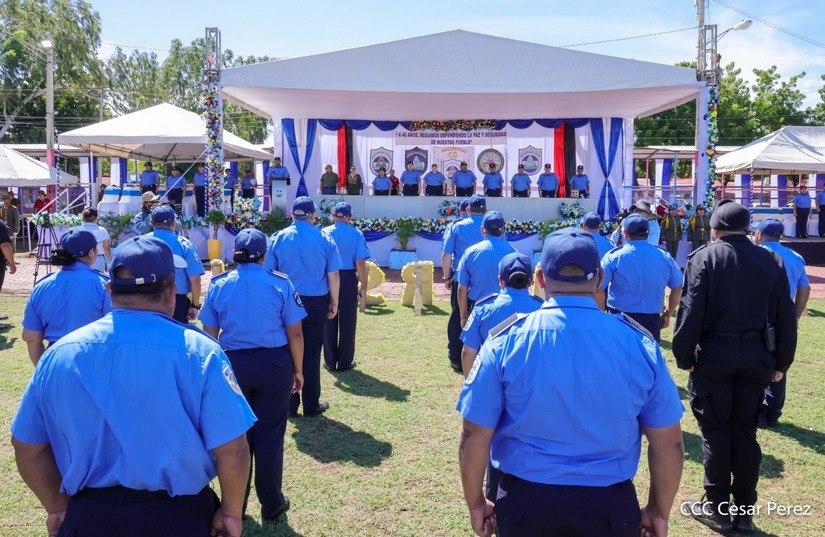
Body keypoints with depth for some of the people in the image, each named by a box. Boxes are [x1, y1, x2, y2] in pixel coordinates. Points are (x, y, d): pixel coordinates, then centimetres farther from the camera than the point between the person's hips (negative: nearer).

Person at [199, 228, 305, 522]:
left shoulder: (218, 285, 0)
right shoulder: (281, 284, -7)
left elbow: (210, 335, 2)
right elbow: (295, 334, -5)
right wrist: (297, 369, 7)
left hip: (233, 365, 2)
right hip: (274, 365, -2)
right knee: (269, 435, 9)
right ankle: (271, 504, 24)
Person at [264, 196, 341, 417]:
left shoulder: (278, 238, -3)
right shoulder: (324, 239, -5)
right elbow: (333, 275, -5)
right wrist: (334, 303, 6)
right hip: (316, 302, -1)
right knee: (311, 353, 8)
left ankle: (290, 404, 18)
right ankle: (311, 405, 16)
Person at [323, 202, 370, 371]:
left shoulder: (324, 233, -1)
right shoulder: (356, 234, -6)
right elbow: (360, 263, -11)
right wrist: (363, 286, -4)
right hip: (348, 279, -1)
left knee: (329, 321, 11)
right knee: (347, 321, 9)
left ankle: (330, 361, 18)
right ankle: (345, 361, 15)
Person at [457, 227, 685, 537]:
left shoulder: (506, 341, -12)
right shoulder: (638, 343, -8)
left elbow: (474, 437, -9)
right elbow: (669, 443, -2)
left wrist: (475, 503, 6)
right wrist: (659, 512, 13)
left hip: (525, 502, 0)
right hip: (609, 507, 0)